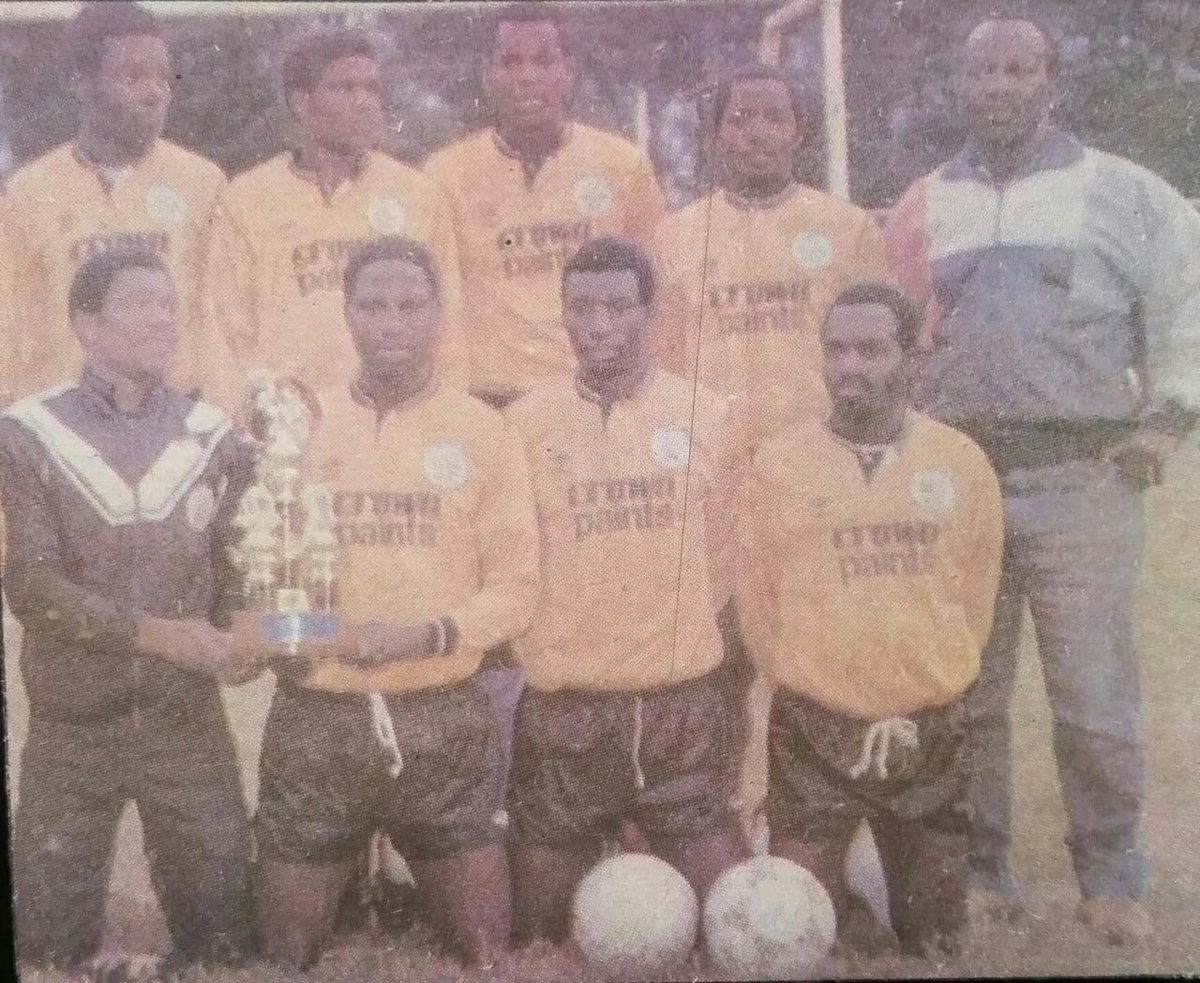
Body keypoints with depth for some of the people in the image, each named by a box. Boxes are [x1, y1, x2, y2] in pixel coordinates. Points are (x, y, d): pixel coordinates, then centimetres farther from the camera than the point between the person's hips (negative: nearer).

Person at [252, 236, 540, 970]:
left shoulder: (484, 432, -1)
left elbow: (516, 587, -3)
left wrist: (427, 634, -19)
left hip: (444, 722, -1)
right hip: (313, 721, 1)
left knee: (486, 953, 10)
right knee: (287, 957, 15)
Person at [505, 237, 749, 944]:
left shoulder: (707, 417, 1)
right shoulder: (524, 423, -1)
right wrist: (531, 652, 1)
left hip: (684, 706, 1)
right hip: (561, 713, 0)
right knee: (547, 933, 11)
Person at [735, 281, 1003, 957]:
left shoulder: (964, 462, -1)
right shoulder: (779, 463, -5)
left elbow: (975, 596, 8)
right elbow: (757, 600, 1)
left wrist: (930, 690, 8)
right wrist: (814, 694, 4)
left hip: (931, 735, 2)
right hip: (813, 733, -2)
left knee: (935, 943, 14)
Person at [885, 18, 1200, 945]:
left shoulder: (1122, 192, 4)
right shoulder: (923, 207, 12)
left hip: (1082, 479, -2)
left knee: (1096, 694, 2)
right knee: (963, 692, 8)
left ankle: (1112, 875, 18)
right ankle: (979, 868, 21)